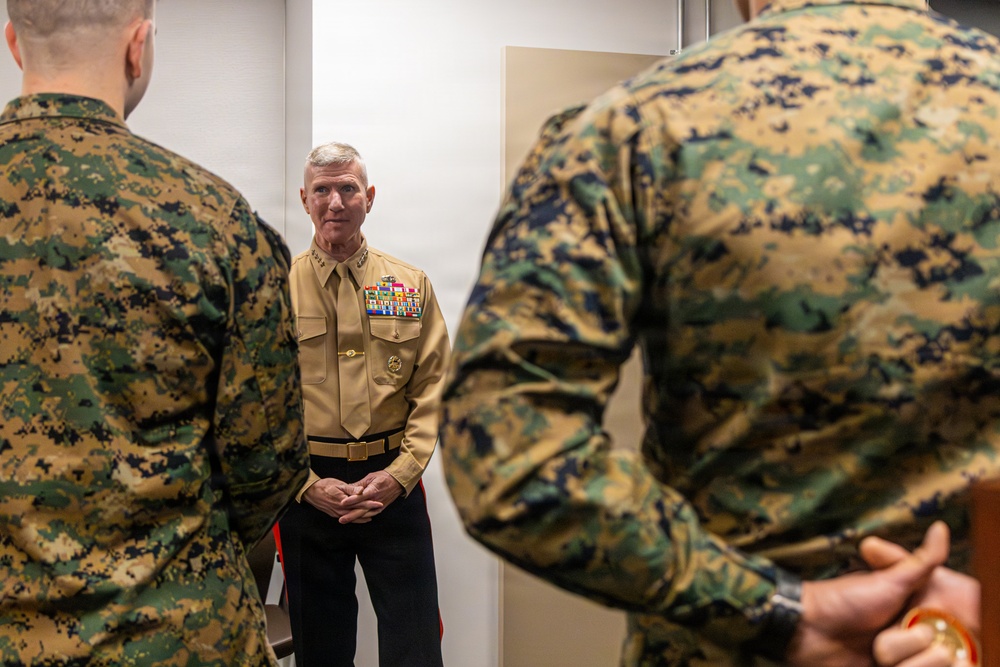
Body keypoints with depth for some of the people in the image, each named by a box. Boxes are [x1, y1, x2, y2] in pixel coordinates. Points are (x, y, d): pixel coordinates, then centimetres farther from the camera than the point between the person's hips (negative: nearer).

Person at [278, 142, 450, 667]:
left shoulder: (411, 285, 5)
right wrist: (309, 485, -11)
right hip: (306, 489, 0)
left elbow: (433, 387, 2)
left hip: (393, 483, 1)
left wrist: (400, 474, -9)